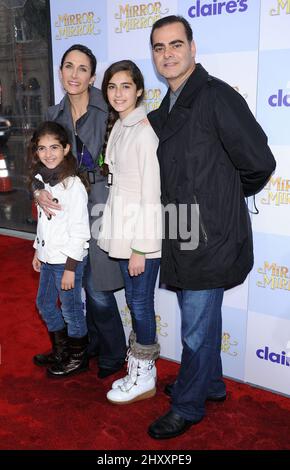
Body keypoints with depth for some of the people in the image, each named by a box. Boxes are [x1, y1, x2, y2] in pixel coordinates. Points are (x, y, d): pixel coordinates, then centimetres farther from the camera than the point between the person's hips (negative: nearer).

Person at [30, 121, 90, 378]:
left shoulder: (73, 185, -18)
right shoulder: (42, 179, 6)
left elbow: (80, 231, -19)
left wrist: (70, 267, -19)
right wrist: (38, 250, 18)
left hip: (68, 259, -9)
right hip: (48, 256, 9)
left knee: (71, 310, 5)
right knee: (45, 304, 19)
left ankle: (78, 359, 25)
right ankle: (61, 352, 39)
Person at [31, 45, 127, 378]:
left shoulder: (107, 110, -8)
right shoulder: (54, 114, 8)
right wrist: (38, 190, -11)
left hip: (100, 203, -5)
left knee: (97, 287, -1)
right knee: (86, 282, 17)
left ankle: (113, 354, 22)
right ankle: (91, 344, 38)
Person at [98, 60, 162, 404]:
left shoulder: (144, 131, -16)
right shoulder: (118, 127, 11)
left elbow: (151, 193, -18)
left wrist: (140, 248, -17)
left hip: (143, 231, -8)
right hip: (123, 228, 9)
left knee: (140, 303, 3)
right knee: (135, 301, 16)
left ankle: (143, 379, 21)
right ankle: (141, 370, 32)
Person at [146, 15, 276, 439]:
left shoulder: (217, 97, -13)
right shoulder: (164, 111, 13)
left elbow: (259, 165, -13)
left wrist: (226, 197, 2)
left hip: (209, 237, -8)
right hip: (182, 235, 8)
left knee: (196, 328, 4)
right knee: (202, 319, 22)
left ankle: (187, 407, 23)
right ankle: (211, 384, 42)